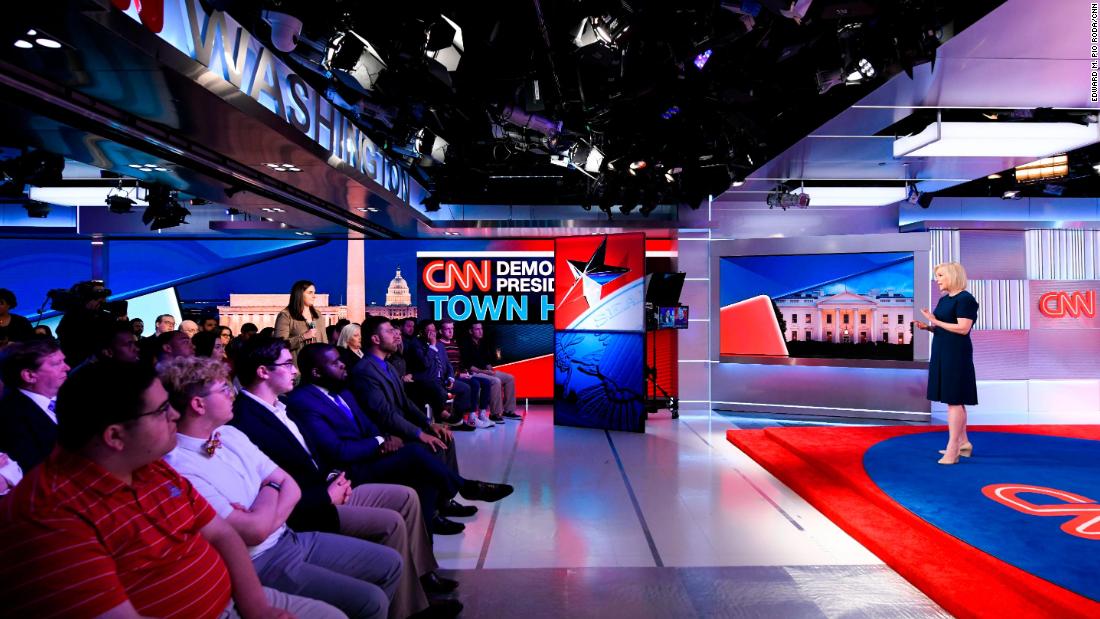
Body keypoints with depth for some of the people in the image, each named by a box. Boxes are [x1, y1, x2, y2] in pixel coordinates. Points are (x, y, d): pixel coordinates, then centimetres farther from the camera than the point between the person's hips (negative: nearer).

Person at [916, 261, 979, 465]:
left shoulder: (965, 299, -12)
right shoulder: (944, 299, 14)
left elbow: (963, 328, -20)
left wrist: (936, 321, -17)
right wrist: (927, 327, 3)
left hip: (956, 354, -9)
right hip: (942, 353, 9)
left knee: (954, 400, -6)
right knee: (954, 399, 14)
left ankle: (952, 449, -2)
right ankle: (963, 443, 24)